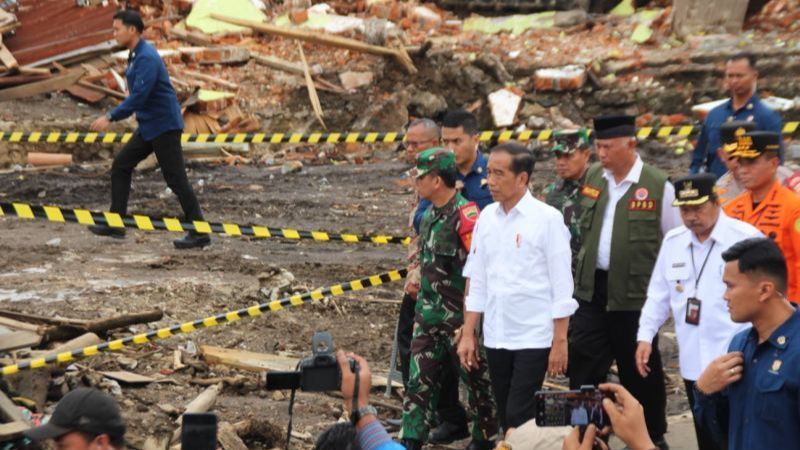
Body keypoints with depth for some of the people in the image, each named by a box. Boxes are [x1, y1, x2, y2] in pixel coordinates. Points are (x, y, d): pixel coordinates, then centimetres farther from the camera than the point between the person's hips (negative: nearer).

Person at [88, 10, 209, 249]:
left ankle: (199, 233, -2)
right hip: (148, 127, 10)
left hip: (164, 126, -10)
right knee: (121, 166, 9)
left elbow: (139, 96, -27)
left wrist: (110, 118, -26)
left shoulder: (147, 58, -19)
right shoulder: (136, 55, 12)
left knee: (175, 178, -7)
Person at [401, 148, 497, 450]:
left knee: (476, 380, 8)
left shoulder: (465, 215, -18)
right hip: (429, 317, 8)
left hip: (461, 318, -8)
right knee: (419, 381, 6)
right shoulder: (429, 215, 9)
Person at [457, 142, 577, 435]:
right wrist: (468, 334, 10)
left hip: (534, 337, -5)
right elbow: (477, 281, 12)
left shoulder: (547, 218, -9)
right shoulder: (487, 217, 6)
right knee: (506, 419, 11)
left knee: (519, 421, -7)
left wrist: (560, 341, -10)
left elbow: (562, 284, -8)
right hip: (496, 338, 5)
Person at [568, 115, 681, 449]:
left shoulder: (658, 186, -10)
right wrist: (585, 268, 14)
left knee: (641, 370, 9)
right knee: (584, 364, 3)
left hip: (636, 292, -4)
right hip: (592, 287, 4)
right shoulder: (592, 176, 4)